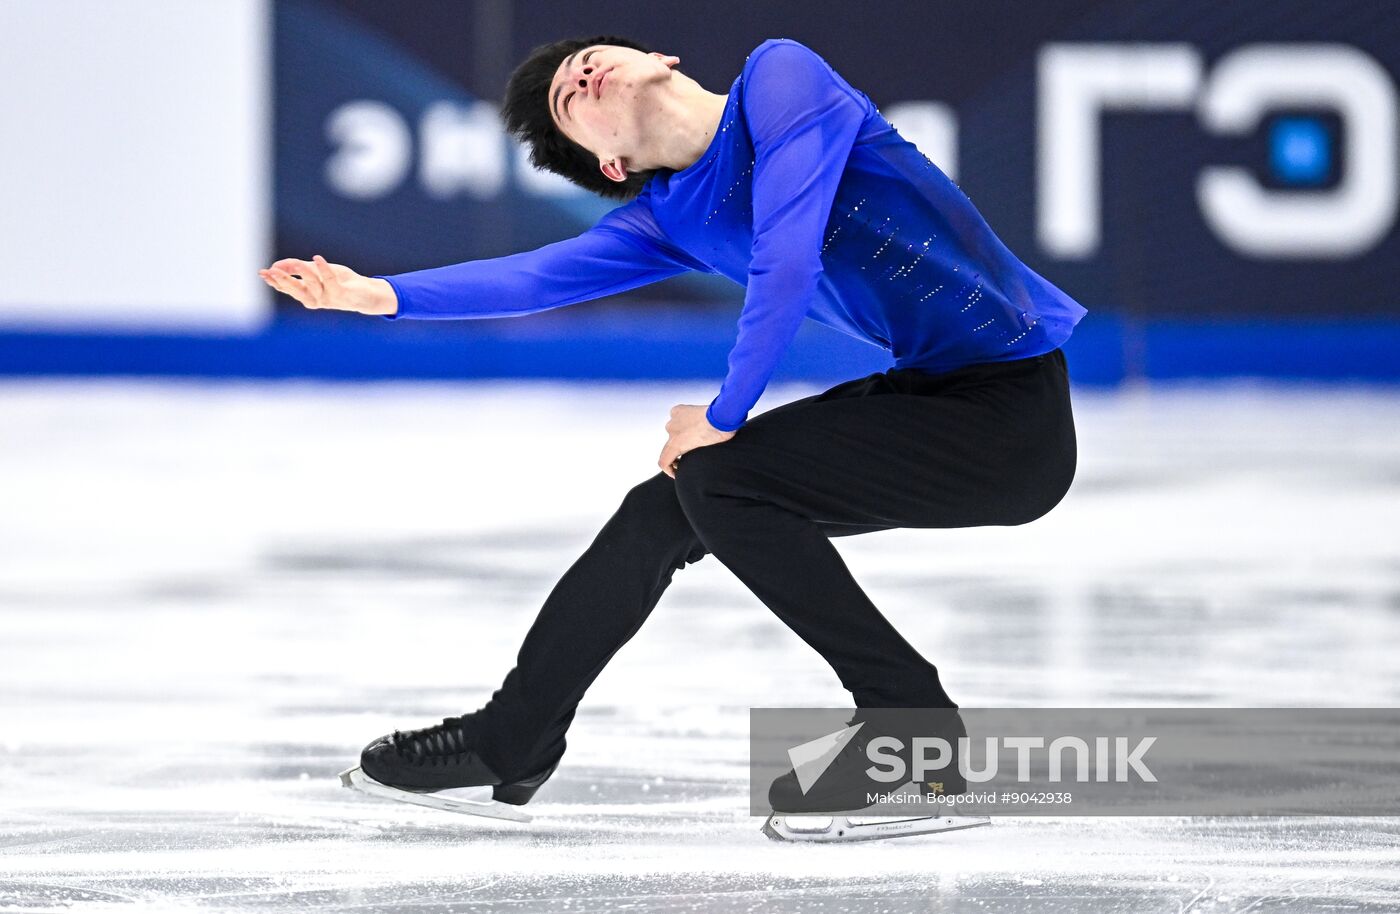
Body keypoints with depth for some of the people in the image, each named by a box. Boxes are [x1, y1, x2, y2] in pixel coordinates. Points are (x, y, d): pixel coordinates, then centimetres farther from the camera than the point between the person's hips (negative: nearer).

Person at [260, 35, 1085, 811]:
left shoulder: (778, 75, -11)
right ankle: (512, 740, 28)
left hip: (1014, 407, -8)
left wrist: (725, 417, -10)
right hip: (933, 392, 8)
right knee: (664, 506, 10)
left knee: (717, 475, -16)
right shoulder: (670, 219, 10)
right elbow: (541, 275, 0)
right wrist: (384, 294, -12)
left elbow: (788, 263, -20)